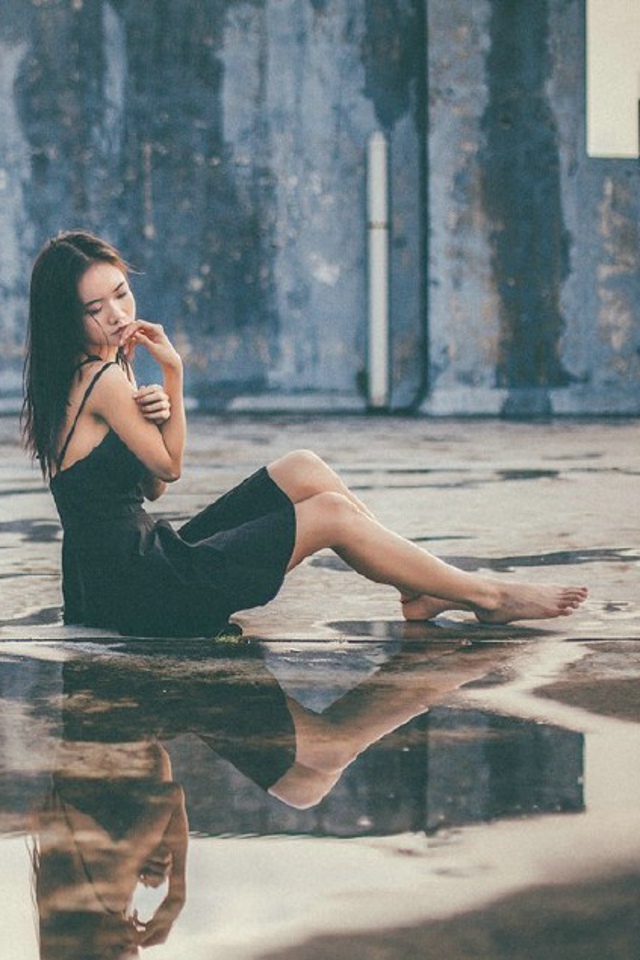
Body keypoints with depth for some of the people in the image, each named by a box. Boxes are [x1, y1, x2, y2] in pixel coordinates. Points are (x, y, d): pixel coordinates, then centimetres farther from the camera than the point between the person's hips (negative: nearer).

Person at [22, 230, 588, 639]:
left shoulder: (75, 376, 12)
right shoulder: (104, 380, -17)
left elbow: (153, 484, 7)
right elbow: (169, 467, -5)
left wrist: (163, 399, -10)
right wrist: (173, 375, 0)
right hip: (142, 593, -9)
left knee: (304, 470, 10)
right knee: (331, 512, -5)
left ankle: (421, 592, 14)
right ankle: (489, 598, 6)